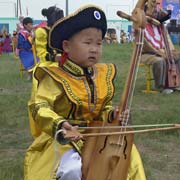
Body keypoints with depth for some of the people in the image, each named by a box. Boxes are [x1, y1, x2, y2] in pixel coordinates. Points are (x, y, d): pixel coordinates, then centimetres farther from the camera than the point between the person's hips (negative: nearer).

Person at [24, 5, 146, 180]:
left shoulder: (103, 74, 5)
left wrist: (111, 115, -10)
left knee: (129, 155, -7)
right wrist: (59, 125, -38)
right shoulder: (56, 77, -14)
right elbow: (40, 107, -21)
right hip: (65, 137, -6)